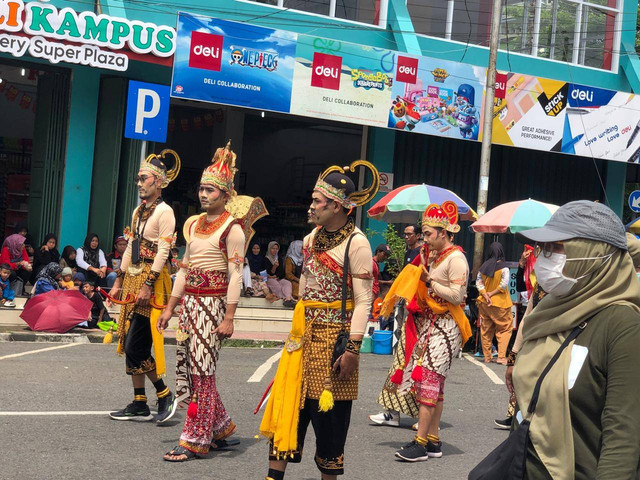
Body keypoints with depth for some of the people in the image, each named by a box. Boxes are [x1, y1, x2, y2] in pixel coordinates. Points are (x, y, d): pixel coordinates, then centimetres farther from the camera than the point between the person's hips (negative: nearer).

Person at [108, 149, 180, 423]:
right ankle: (139, 405, 14)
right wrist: (119, 280, 16)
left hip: (152, 280, -9)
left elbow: (163, 252, -16)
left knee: (136, 346, -10)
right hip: (133, 278, 9)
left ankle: (165, 395, 5)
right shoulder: (139, 210, 16)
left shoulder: (164, 212, -10)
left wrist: (147, 286, -21)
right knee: (130, 345, 8)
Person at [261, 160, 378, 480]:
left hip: (333, 336, -7)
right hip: (304, 333, 7)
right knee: (288, 400, 7)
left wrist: (352, 349, -20)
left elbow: (363, 300, -16)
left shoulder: (356, 243, -14)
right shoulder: (313, 236, 9)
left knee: (328, 409, 4)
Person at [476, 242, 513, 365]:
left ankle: (487, 357, 17)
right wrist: (492, 293, -10)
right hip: (499, 303, -5)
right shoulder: (503, 267, -11)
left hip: (484, 302, 5)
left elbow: (478, 282, 0)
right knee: (505, 329, 4)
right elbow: (504, 283, -18)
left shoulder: (484, 266, 2)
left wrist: (485, 295, -6)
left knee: (486, 329, 12)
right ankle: (501, 357, -5)